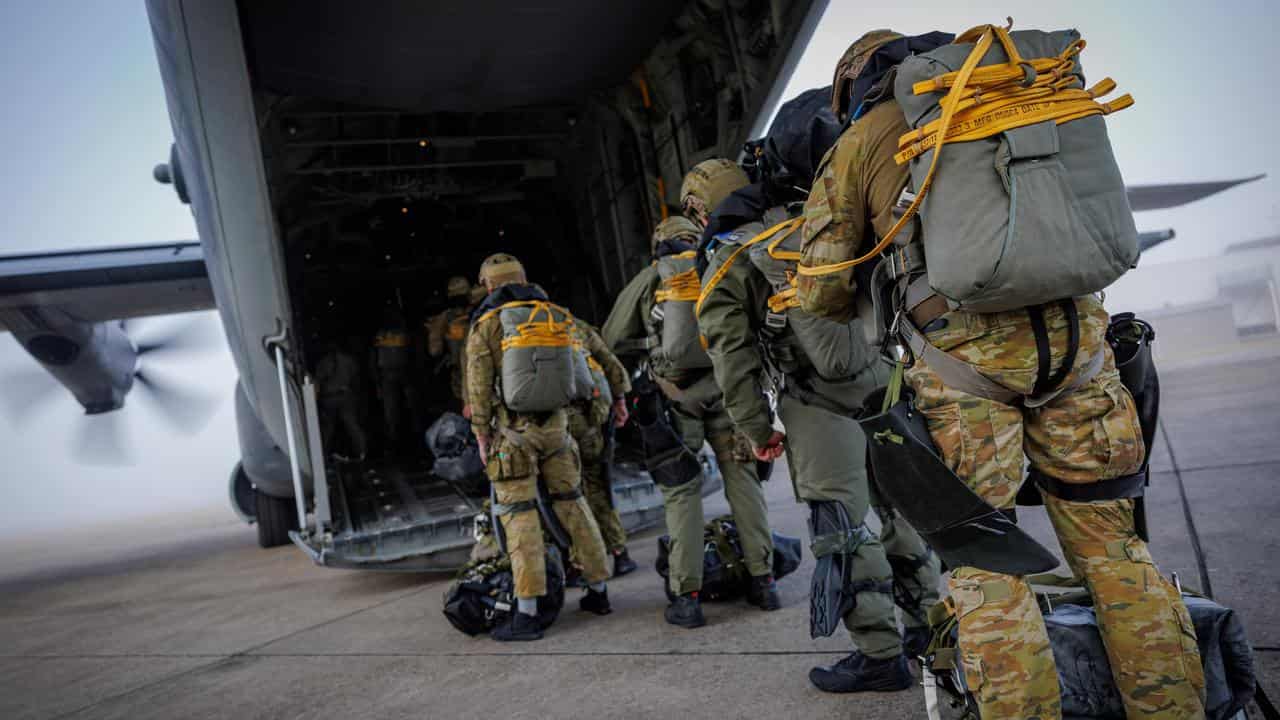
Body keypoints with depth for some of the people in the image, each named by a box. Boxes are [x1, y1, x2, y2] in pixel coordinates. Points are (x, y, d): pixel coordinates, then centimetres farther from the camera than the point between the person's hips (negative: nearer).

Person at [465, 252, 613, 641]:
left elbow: (479, 385, -7)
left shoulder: (487, 322, -3)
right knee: (571, 504, 15)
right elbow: (571, 372, 10)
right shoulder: (556, 316, 9)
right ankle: (598, 591, 23)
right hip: (555, 424, 4)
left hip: (512, 429, -4)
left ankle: (527, 614, -5)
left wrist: (482, 437, -1)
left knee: (520, 515, -3)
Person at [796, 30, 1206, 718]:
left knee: (982, 560, 3)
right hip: (1071, 331, 5)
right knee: (1109, 540, 13)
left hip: (963, 347, -4)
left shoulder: (859, 143, 11)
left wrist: (855, 308, 27)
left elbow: (820, 287, 6)